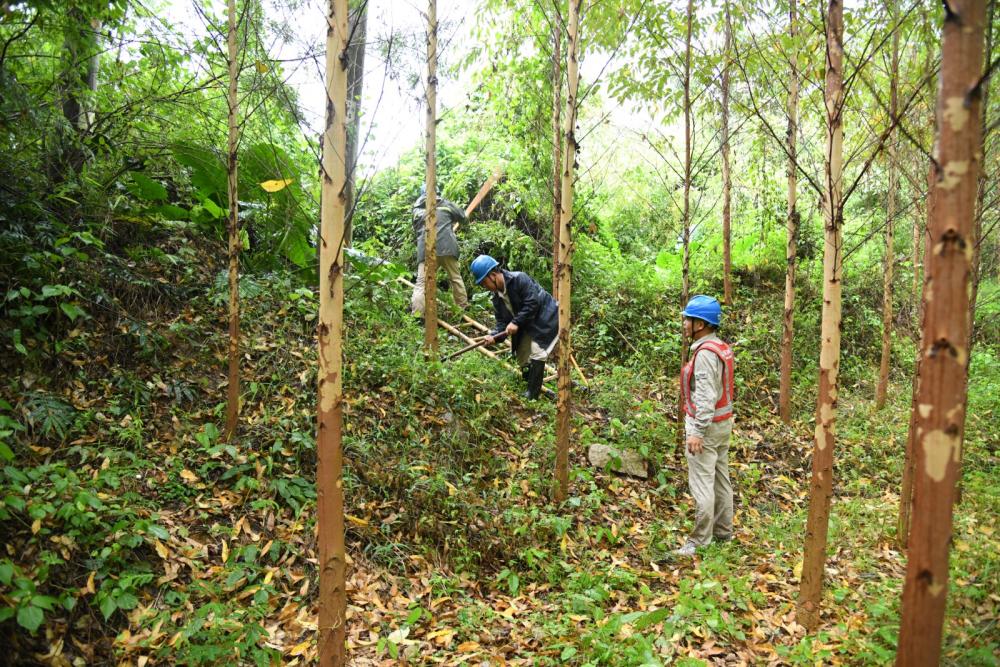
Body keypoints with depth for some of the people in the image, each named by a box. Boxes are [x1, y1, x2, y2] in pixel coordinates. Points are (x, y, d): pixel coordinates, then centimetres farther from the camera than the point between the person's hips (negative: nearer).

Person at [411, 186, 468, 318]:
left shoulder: (417, 210, 21)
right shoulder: (444, 203, 17)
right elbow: (462, 216, 27)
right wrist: (451, 220, 47)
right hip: (446, 246, 0)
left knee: (421, 282, -4)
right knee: (456, 277, 17)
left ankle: (417, 315, -17)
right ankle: (463, 307, 25)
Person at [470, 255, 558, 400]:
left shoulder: (519, 279, -25)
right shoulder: (496, 296, -1)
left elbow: (532, 304, -28)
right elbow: (502, 321, -2)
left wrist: (516, 322, -29)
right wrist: (493, 335, -21)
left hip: (545, 318, -9)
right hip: (526, 324, 9)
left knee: (537, 353, -16)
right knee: (522, 358, 11)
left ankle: (532, 394, -9)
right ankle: (530, 385, 28)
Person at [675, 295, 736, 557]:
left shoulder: (705, 353, -20)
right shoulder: (721, 348, 10)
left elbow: (705, 397, -25)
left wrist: (697, 432, -25)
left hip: (706, 425, -10)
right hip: (723, 422, 10)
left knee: (702, 484, -4)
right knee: (721, 479, 17)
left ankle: (700, 541, 2)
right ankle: (723, 531, 28)